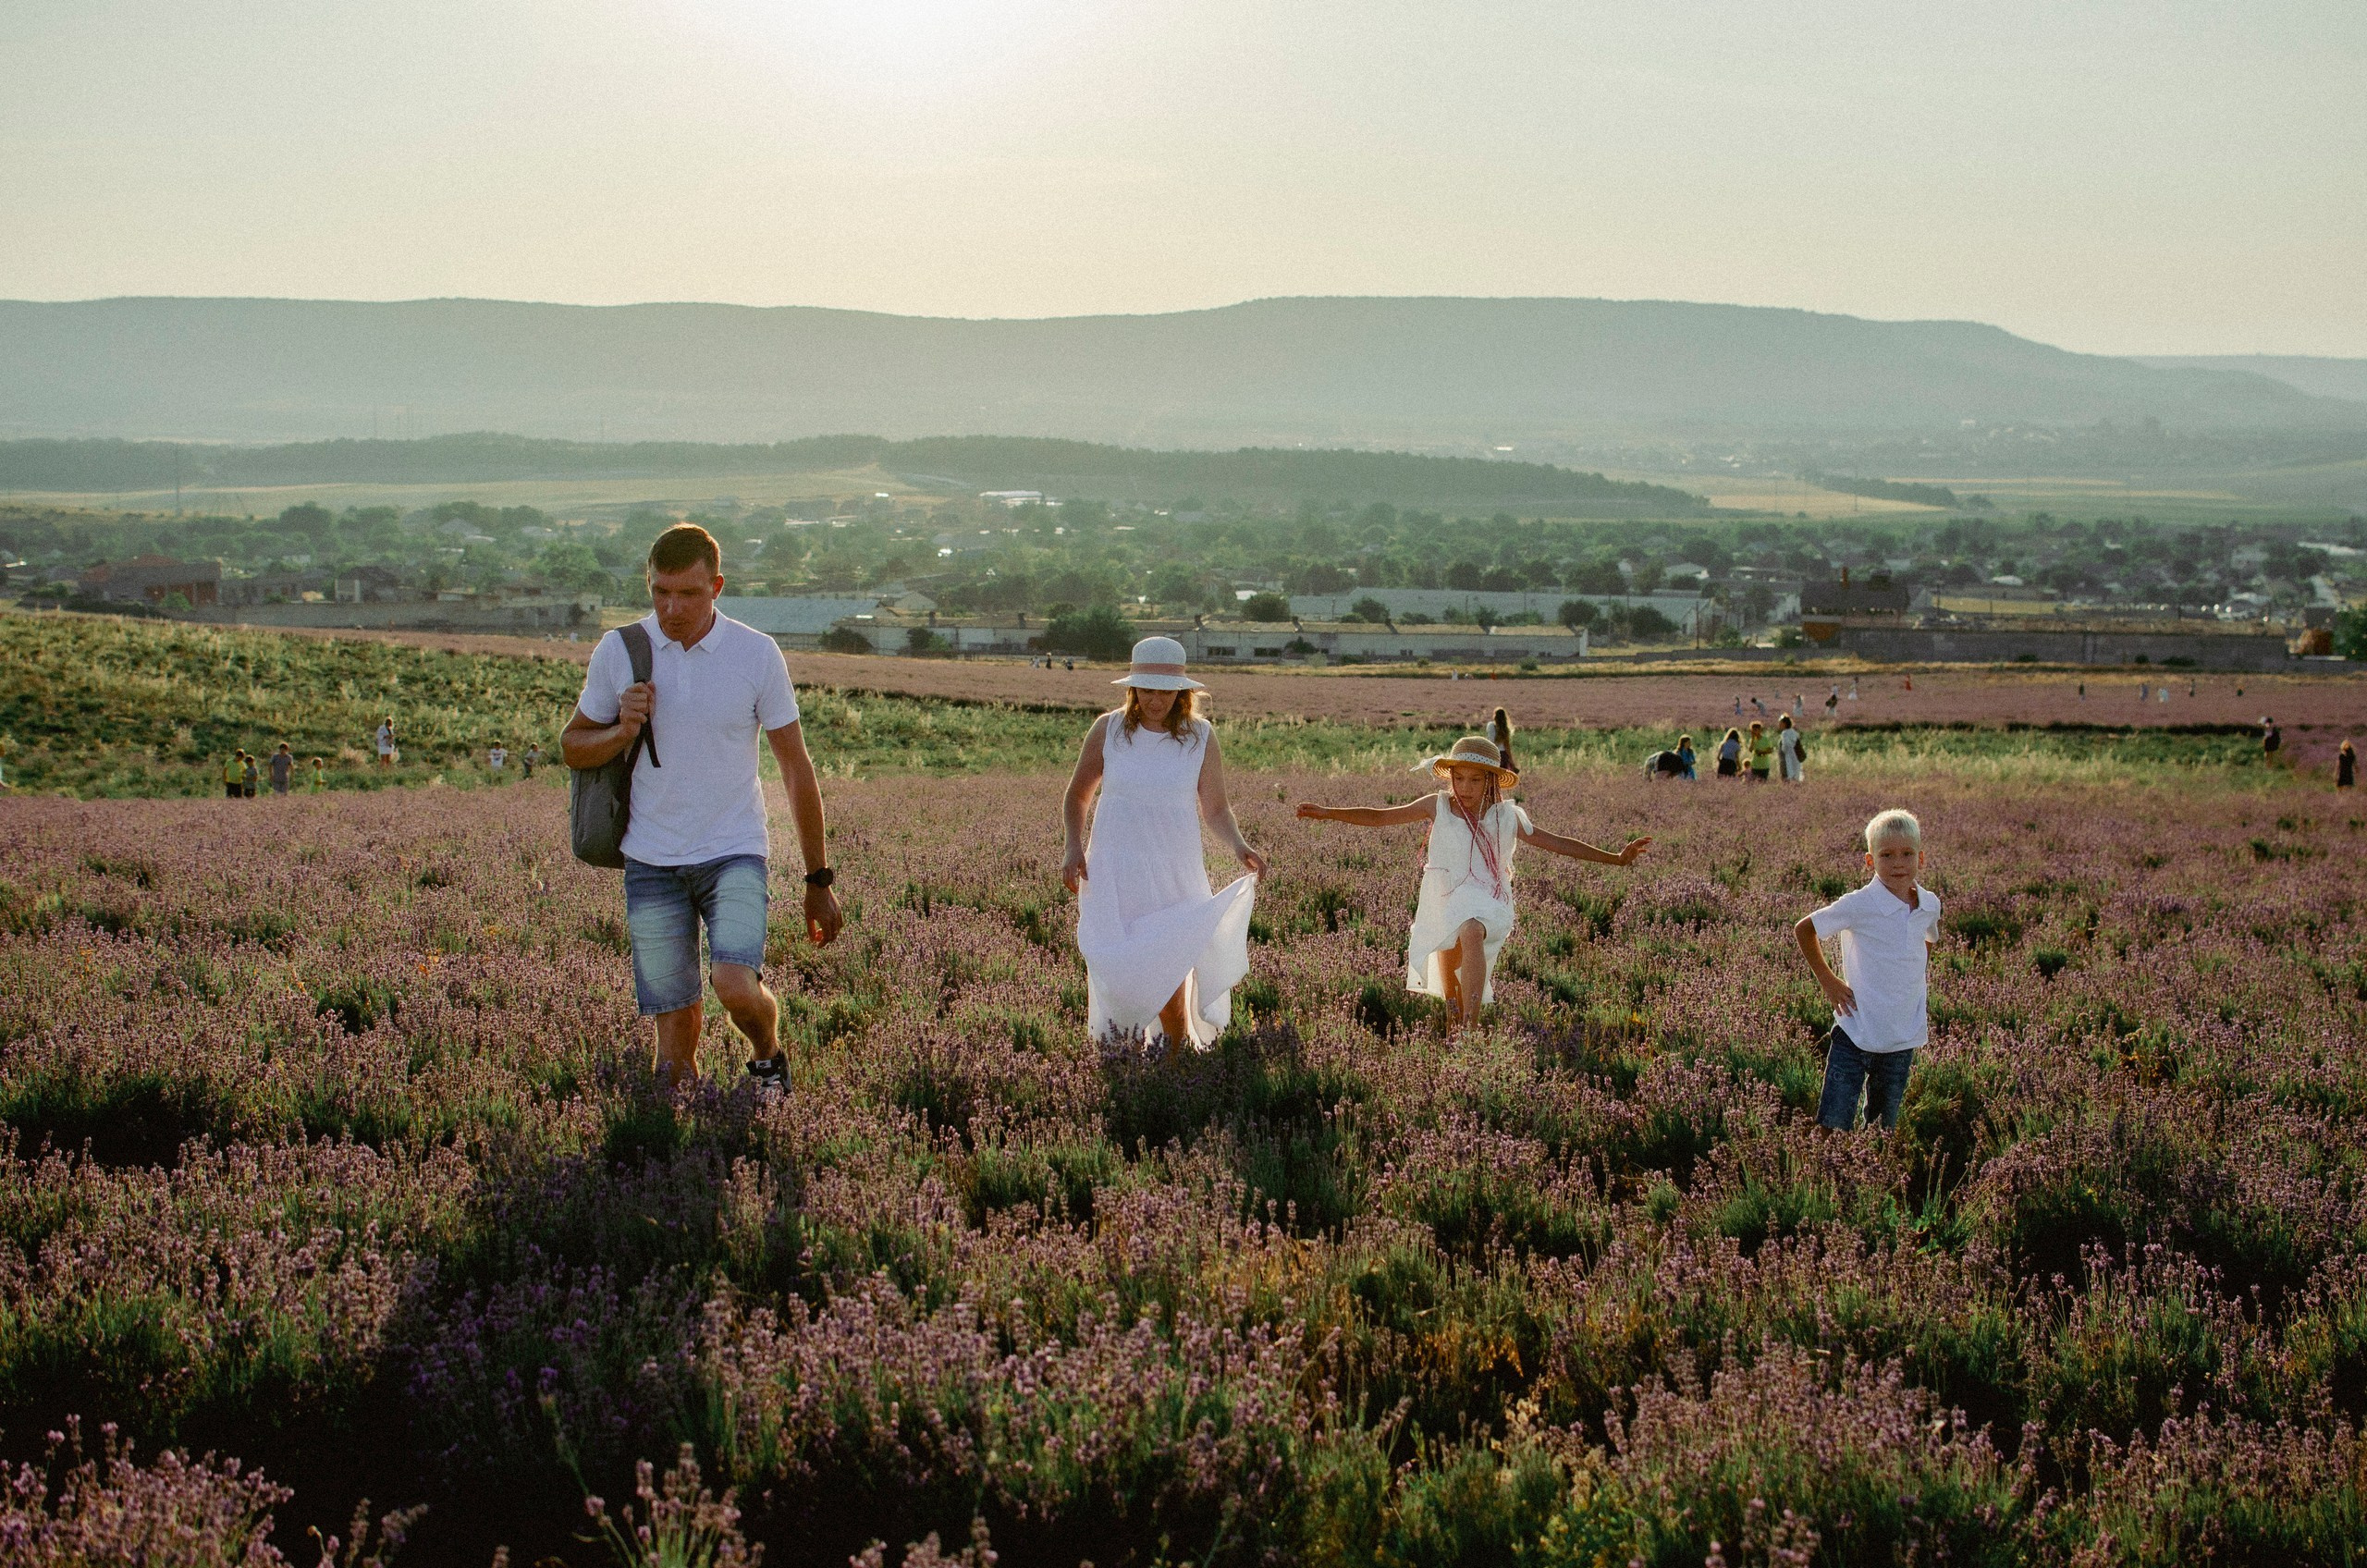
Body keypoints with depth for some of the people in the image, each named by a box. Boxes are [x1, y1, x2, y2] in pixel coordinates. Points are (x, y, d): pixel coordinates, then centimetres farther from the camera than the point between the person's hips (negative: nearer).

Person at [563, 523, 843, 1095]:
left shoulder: (757, 654, -3)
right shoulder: (619, 651, 1)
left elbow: (797, 769, 3)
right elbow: (572, 747, 12)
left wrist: (819, 880, 3)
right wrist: (621, 732, -12)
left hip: (735, 853, -2)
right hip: (651, 862, 2)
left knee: (736, 985, -22)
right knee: (673, 1025, -1)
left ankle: (769, 1059, 10)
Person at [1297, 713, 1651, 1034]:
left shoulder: (1507, 816, 5)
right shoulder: (1437, 806, 4)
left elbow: (1557, 843, 11)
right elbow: (1380, 817, 4)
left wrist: (1615, 858, 10)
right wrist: (1329, 813, -5)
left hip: (1487, 902, -3)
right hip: (1445, 902, 3)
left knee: (1470, 933, -36)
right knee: (1448, 989, 4)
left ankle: (1471, 1027, -43)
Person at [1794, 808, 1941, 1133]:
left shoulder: (1929, 906, 1)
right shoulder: (1859, 905, -15)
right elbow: (1803, 930, -3)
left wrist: (1922, 994, 14)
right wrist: (1828, 981, -4)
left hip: (1903, 1041, 5)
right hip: (1855, 1035, -5)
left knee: (1883, 1130, 15)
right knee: (1833, 1130, -9)